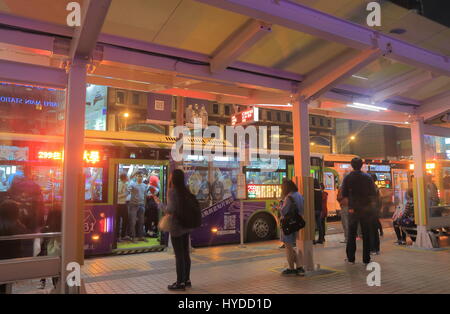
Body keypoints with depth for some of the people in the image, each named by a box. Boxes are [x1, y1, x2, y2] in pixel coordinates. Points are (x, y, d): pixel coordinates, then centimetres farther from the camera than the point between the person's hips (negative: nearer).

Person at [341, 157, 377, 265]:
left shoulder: (347, 178, -5)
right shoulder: (368, 177, -4)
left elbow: (344, 194, -3)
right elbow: (373, 193, -3)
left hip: (352, 209, 0)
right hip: (365, 209, 0)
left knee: (351, 234, 9)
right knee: (366, 234, 8)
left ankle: (351, 258, 11)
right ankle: (366, 258, 11)